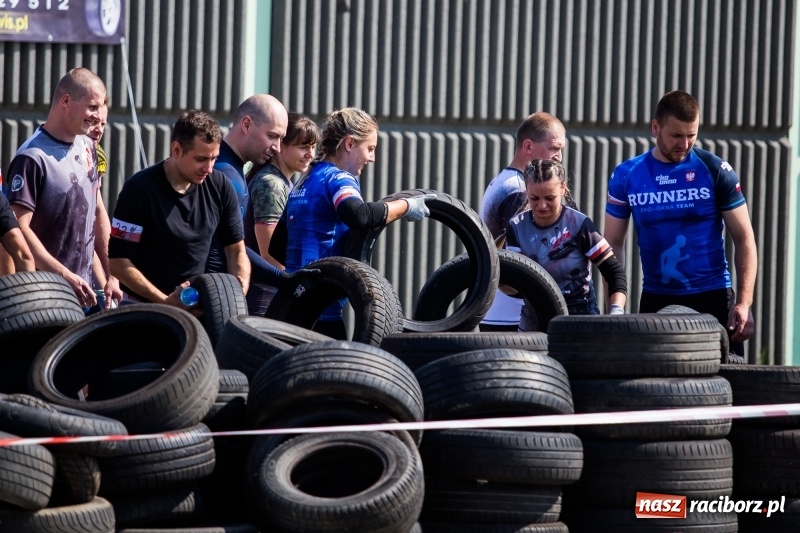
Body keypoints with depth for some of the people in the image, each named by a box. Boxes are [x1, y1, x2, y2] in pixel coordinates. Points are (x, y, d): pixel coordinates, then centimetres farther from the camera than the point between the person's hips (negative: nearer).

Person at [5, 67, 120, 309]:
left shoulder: (87, 148, 10)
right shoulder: (33, 158, -15)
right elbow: (19, 229, -20)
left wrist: (110, 275, 14)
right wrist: (64, 276, -24)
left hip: (83, 290, 7)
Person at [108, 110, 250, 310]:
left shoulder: (220, 186, 3)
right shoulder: (140, 188, -10)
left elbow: (236, 250, 12)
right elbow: (118, 261, -10)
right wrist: (165, 301, -19)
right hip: (145, 310, -4)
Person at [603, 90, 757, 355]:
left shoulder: (716, 171, -2)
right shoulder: (627, 176, 2)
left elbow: (744, 239, 0)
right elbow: (613, 244, 7)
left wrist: (744, 303, -10)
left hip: (712, 299, -2)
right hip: (656, 301, 2)